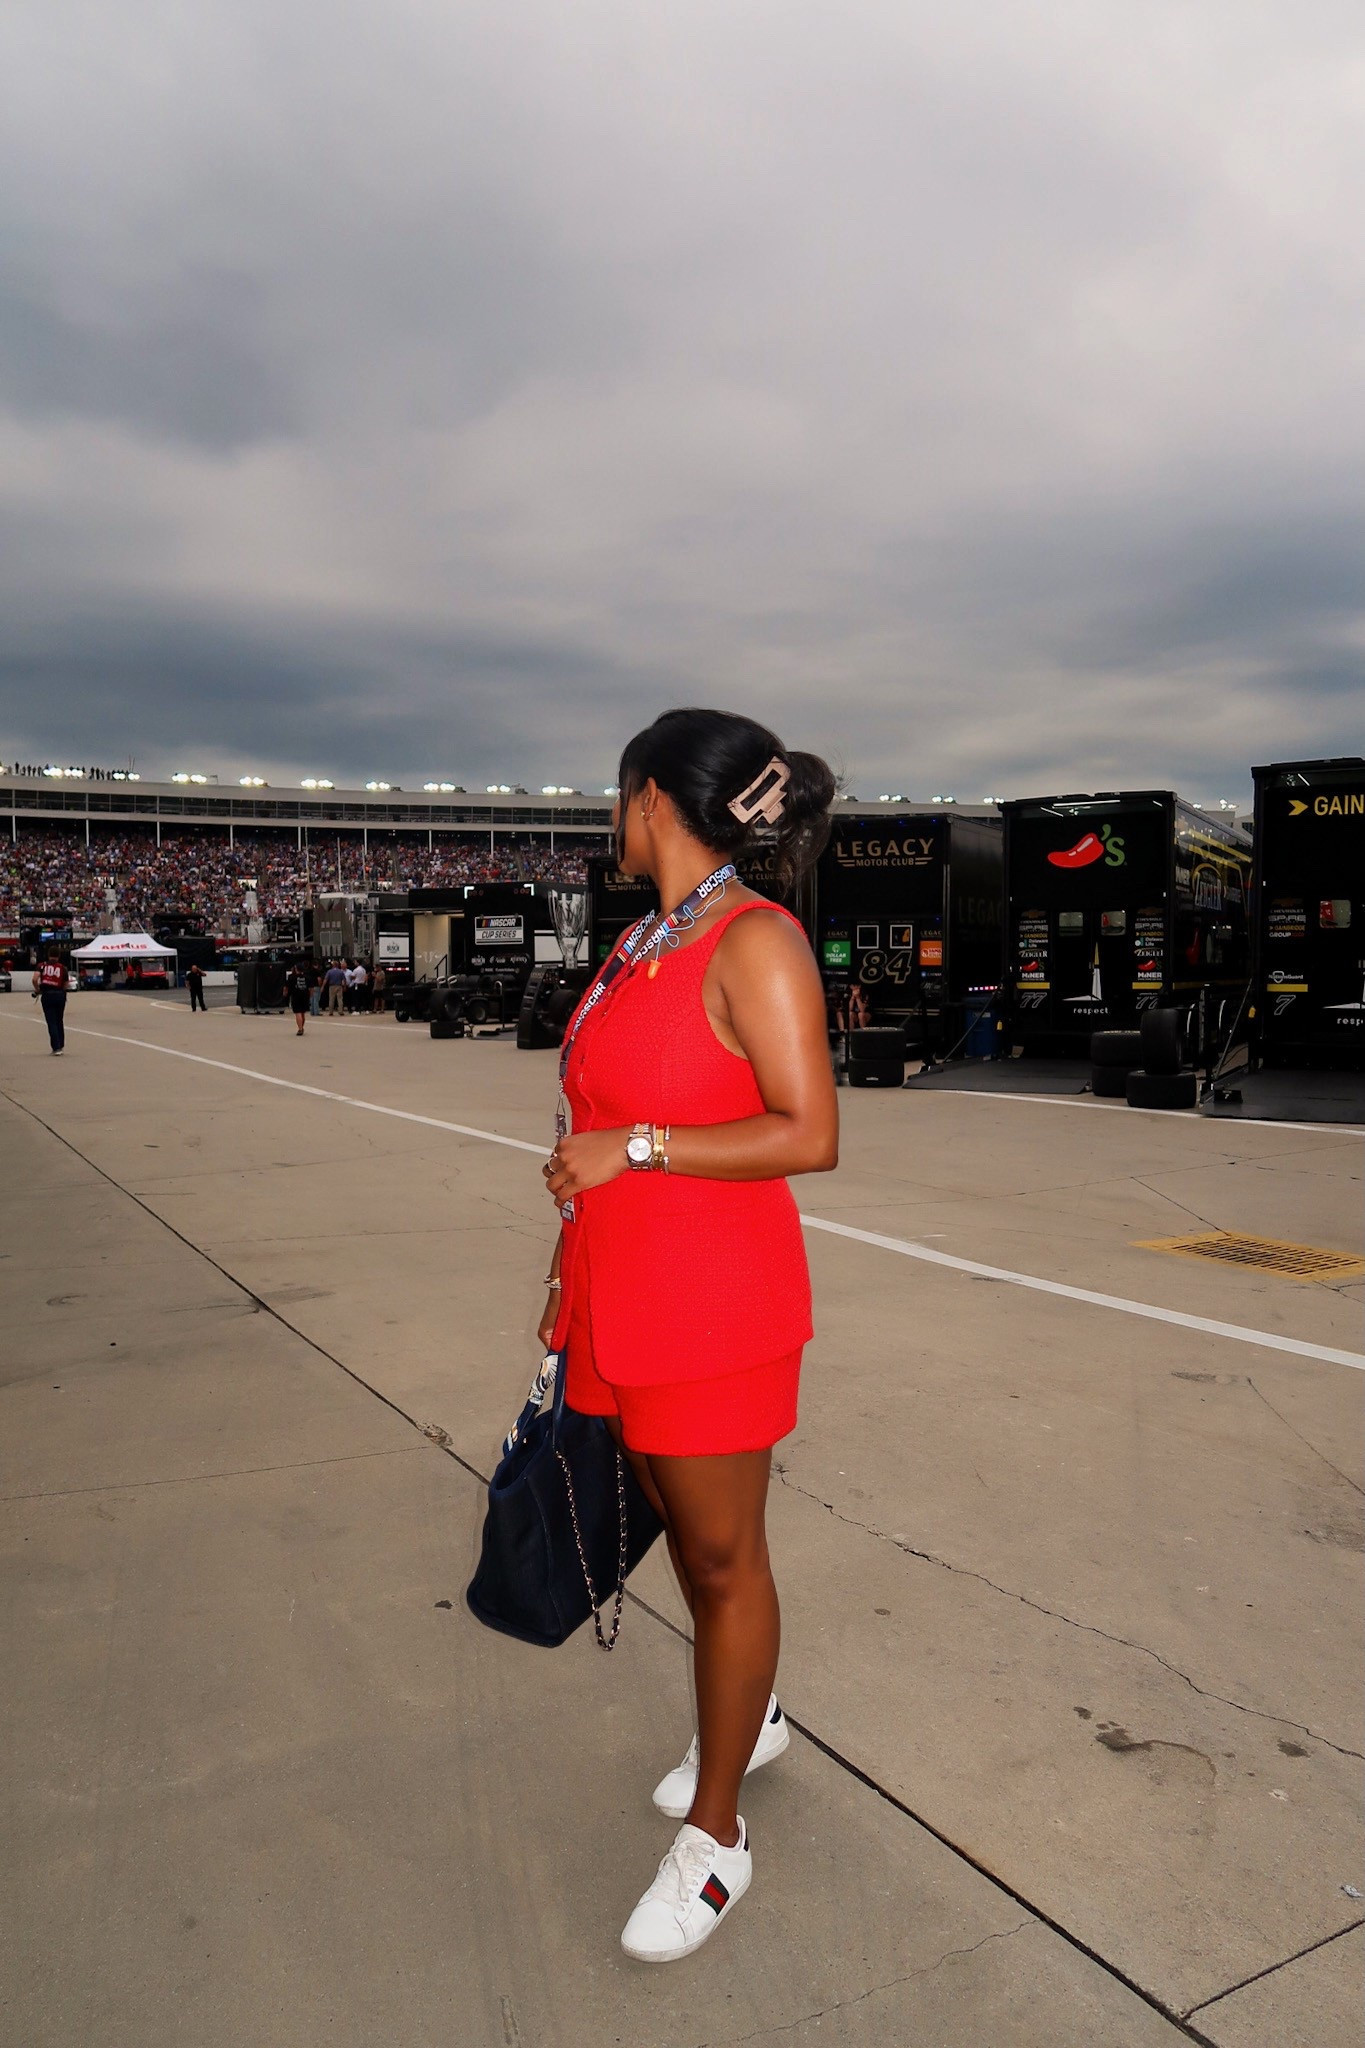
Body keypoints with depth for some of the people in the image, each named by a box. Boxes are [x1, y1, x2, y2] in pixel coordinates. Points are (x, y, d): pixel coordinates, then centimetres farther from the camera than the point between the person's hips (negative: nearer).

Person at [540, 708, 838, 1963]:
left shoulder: (754, 942, -16)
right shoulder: (641, 945, 10)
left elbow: (809, 1136, -21)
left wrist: (635, 1145, -21)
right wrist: (567, 1287, 19)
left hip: (715, 1305, -8)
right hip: (622, 1297, 8)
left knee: (722, 1556, 7)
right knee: (679, 1524, 21)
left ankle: (713, 1840, 25)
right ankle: (746, 1719, 45)